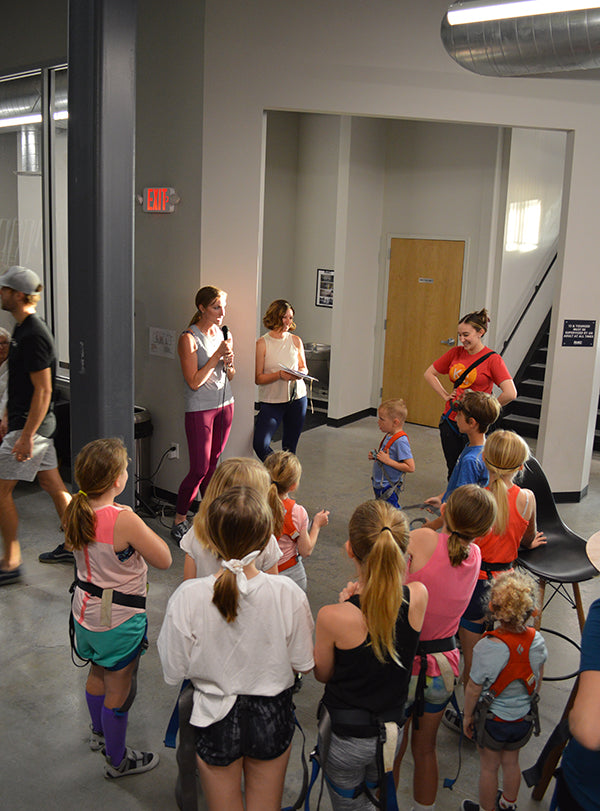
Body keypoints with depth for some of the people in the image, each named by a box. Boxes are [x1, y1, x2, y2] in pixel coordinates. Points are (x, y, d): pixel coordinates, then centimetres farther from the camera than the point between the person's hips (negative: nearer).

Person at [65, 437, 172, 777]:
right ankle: (118, 760, 34)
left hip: (85, 610, 8)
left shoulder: (76, 511, -9)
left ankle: (99, 732, 55)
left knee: (98, 673, 30)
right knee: (119, 689, 14)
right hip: (118, 620, -7)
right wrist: (143, 531, -10)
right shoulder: (124, 519, -32)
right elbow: (164, 560, -22)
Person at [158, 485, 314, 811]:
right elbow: (302, 665, -10)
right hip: (271, 717, 1)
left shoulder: (187, 597, -25)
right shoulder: (288, 594, -23)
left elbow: (174, 673, -12)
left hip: (216, 721, -1)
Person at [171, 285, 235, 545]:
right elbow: (194, 382, -17)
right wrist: (217, 355, -18)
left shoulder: (222, 333, 8)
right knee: (199, 469, -6)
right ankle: (179, 520, 9)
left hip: (224, 404, 6)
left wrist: (229, 363, -6)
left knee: (212, 464, 13)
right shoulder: (189, 338, -12)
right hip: (199, 409, -6)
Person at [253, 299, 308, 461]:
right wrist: (279, 375, -24)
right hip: (271, 401, -3)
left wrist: (301, 373, -7)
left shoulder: (296, 341, 5)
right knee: (260, 445, -16)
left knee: (290, 447, 10)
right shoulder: (262, 343, -7)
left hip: (297, 398, 4)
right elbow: (258, 378, -9)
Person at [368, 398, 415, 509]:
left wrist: (388, 460, -25)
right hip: (378, 485, 10)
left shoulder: (400, 441, -23)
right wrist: (375, 456, 2)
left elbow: (410, 467, -26)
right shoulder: (389, 436, 5)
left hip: (388, 488, -10)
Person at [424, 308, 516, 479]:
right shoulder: (455, 353, 5)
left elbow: (510, 394, -20)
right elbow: (429, 373, 18)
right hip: (450, 420, 5)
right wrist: (445, 395, 8)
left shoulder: (492, 359, -10)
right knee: (453, 471, 13)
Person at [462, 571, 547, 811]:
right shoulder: (537, 640, -16)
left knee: (489, 767, 17)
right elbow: (537, 681, 2)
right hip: (524, 718, 5)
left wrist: (468, 715, -3)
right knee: (511, 762, 27)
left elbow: (473, 689, -20)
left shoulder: (488, 647, -31)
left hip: (493, 719, -4)